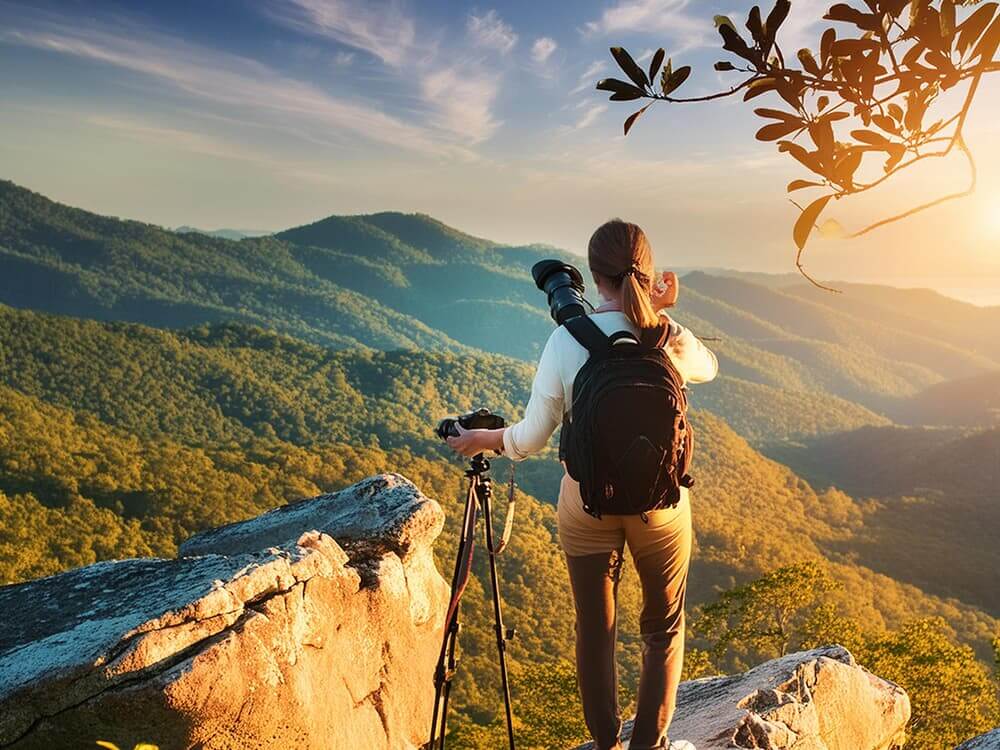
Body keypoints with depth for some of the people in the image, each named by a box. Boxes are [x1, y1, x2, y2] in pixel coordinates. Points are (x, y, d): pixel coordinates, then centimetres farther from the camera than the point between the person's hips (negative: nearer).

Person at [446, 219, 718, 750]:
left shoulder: (566, 340, -15)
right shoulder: (671, 339, -13)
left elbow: (532, 437, -9)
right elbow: (707, 368, 13)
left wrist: (483, 440, 10)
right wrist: (663, 315, 3)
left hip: (587, 503, 0)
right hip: (660, 501, 0)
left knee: (595, 631, 17)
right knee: (663, 628, 21)